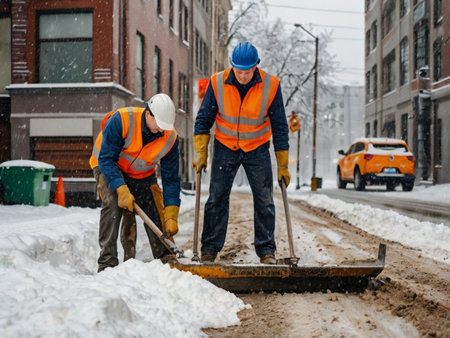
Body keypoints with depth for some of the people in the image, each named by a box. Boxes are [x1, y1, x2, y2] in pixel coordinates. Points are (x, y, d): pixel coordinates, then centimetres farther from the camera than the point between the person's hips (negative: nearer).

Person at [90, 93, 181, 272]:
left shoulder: (170, 138, -20)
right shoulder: (121, 120, -32)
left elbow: (170, 178, -14)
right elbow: (106, 159, -28)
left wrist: (171, 215, -21)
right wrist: (121, 189, -39)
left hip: (142, 174, 4)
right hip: (107, 166, -4)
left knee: (156, 213, -5)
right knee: (113, 204, -27)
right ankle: (107, 261, -22)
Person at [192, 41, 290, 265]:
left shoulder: (271, 86, -14)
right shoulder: (217, 83, -13)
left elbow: (279, 126, -6)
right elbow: (204, 119, -2)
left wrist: (283, 164, -5)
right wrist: (201, 153, -8)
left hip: (257, 149, 0)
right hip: (225, 147, 0)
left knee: (264, 200, 0)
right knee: (217, 198, -1)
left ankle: (266, 250, 10)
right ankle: (209, 250, 8)